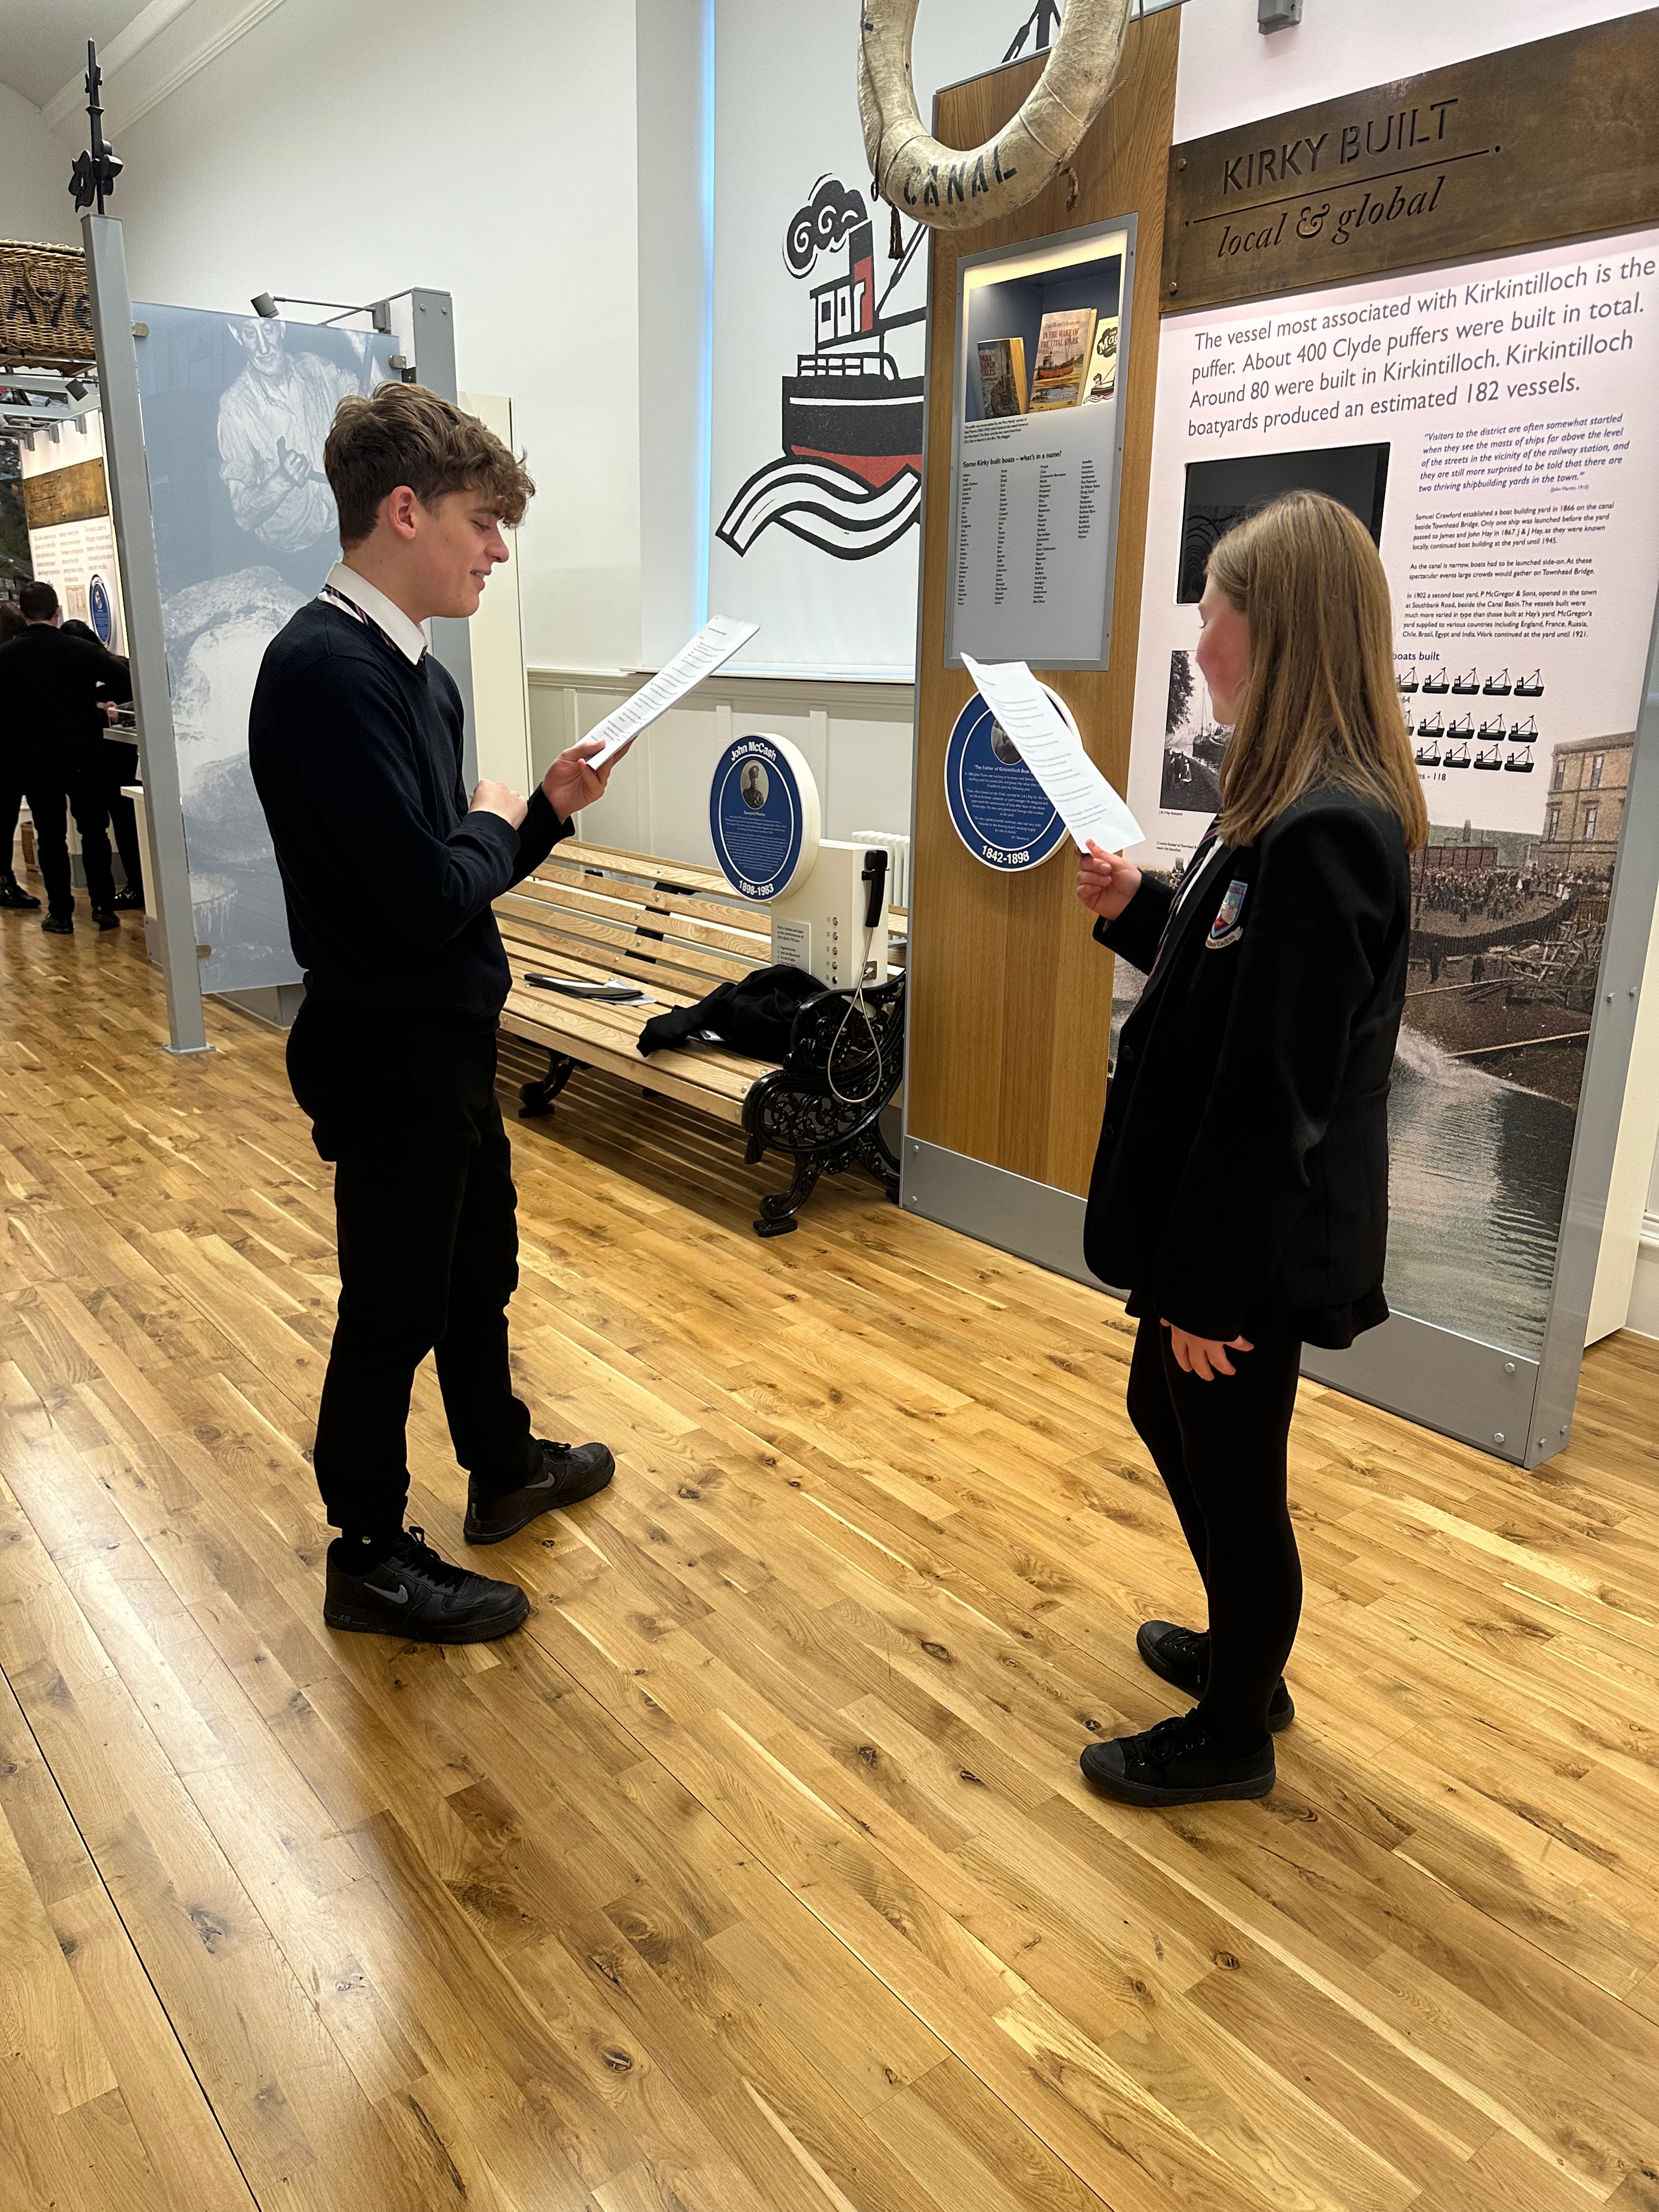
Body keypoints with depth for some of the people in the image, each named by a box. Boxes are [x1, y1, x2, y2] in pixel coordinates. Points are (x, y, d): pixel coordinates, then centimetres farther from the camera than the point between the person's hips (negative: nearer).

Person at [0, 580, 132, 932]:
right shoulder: (82, 649, -6)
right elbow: (126, 685, -5)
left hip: (33, 760, 0)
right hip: (83, 756, 0)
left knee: (50, 835, 6)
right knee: (94, 831, 9)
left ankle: (61, 913, 7)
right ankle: (104, 907, 9)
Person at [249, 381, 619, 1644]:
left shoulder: (413, 669, 8)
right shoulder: (329, 668, -23)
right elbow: (426, 898, -29)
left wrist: (547, 810, -2)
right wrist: (494, 826, -10)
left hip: (444, 1039, 9)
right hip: (389, 1053, -9)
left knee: (480, 1268, 23)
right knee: (395, 1309, 6)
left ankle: (504, 1469, 45)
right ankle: (370, 1559, 27)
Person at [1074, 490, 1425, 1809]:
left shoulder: (1326, 832, -25)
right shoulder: (1299, 809, 7)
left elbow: (1274, 1090, -25)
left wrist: (1212, 1287, -20)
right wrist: (1136, 912, 2)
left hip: (1257, 1246, -10)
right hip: (1219, 1219, 10)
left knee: (1233, 1473, 9)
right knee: (1167, 1417, 24)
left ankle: (1233, 1735, 34)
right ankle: (1241, 1650, 47)